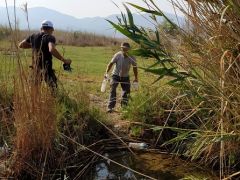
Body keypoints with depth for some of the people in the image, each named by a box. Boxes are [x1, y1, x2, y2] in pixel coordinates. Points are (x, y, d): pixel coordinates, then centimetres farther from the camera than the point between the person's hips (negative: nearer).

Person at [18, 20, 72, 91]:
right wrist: (64, 60, -21)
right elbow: (52, 50, -27)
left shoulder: (33, 36, 10)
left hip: (35, 68, 6)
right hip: (46, 68, -6)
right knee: (53, 87, -2)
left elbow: (20, 45, 16)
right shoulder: (50, 37, -7)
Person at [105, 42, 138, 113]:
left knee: (126, 91, 4)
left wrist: (136, 78, 4)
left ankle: (124, 106, 23)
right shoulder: (117, 55, -22)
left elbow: (134, 67, -2)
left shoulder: (132, 57, -17)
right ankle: (110, 107, -13)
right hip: (116, 75, -2)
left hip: (125, 77, 2)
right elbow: (111, 63, -13)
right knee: (113, 90, -14)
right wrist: (106, 72, -23)